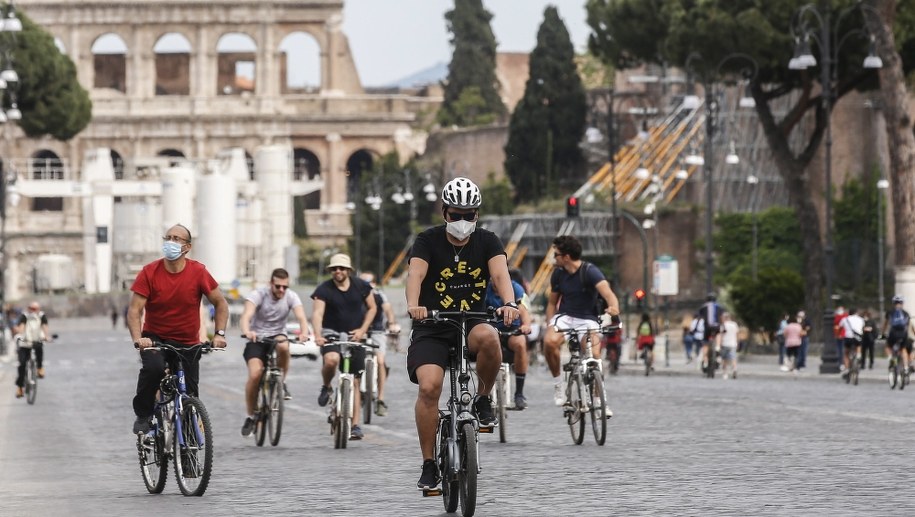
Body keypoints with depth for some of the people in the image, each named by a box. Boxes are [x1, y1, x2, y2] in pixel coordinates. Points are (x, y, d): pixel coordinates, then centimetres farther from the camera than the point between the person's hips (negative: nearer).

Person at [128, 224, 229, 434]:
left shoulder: (198, 272, -8)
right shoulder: (149, 272, -11)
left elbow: (220, 303, 2)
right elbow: (134, 310, -14)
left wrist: (219, 334, -10)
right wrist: (138, 338, -30)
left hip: (187, 344, 2)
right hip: (155, 339, -2)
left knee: (189, 396, 3)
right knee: (153, 367, -33)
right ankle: (143, 416, -13)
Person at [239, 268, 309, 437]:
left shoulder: (291, 296, -9)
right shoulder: (258, 294, -16)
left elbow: (301, 316, -23)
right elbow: (246, 315, -31)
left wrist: (304, 332, -46)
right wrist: (246, 331, -53)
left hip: (278, 335, 1)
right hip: (257, 338, -1)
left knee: (283, 346, -37)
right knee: (255, 374, -23)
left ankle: (282, 383, -11)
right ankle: (251, 416, -3)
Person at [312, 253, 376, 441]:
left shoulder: (361, 286, -1)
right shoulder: (324, 290, -8)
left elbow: (372, 308, 10)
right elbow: (317, 313, -18)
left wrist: (362, 330, -5)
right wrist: (317, 335, -36)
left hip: (355, 336, 2)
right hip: (331, 334, -2)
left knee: (355, 382, -1)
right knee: (331, 360, -34)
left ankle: (355, 425, 2)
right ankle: (326, 387, -1)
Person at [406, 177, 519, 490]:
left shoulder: (487, 242, 0)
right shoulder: (428, 241, -5)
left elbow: (500, 273, -18)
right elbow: (416, 274, -22)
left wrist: (509, 304, -40)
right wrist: (413, 305, -44)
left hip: (472, 322, 1)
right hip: (432, 329, -1)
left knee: (488, 337, -35)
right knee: (429, 387, -23)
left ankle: (483, 398, -8)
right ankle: (429, 466, -10)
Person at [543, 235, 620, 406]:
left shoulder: (590, 271, -14)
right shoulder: (558, 274, 1)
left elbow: (606, 291, -31)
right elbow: (552, 302, 12)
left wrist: (614, 306, -53)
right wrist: (550, 326, -1)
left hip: (587, 319, -3)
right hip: (564, 316, 3)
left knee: (594, 355, -25)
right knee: (549, 341, -31)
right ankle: (557, 383, -12)